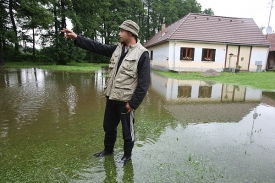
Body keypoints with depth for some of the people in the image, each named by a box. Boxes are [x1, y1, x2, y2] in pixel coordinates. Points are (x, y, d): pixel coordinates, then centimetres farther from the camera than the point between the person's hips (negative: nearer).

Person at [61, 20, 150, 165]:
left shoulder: (142, 54, -14)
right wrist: (76, 38, 4)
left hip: (126, 101, -7)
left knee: (127, 130, 12)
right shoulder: (117, 48, 8)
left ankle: (127, 155, 35)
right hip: (111, 98, 7)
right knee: (108, 126, 22)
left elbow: (144, 83, -17)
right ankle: (108, 149, 46)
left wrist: (133, 103, -18)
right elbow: (97, 47, 10)